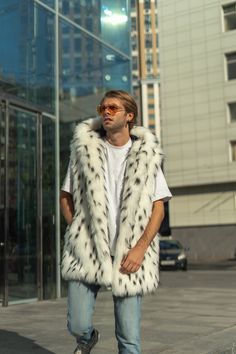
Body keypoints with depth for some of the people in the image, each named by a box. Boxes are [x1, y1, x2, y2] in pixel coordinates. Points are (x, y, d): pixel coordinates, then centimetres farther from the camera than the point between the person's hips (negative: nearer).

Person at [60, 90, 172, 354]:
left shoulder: (146, 155, 4)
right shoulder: (85, 148, 4)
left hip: (129, 254, 0)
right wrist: (79, 234, 0)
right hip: (87, 251, 1)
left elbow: (158, 207, 3)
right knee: (77, 326, -1)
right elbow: (66, 196, 11)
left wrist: (141, 248, -9)